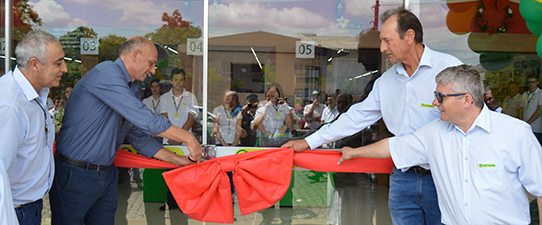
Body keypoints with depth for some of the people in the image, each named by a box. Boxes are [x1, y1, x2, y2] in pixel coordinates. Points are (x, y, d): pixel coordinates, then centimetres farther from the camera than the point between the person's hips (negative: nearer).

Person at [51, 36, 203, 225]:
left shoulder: (133, 89, 12)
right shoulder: (106, 72, -19)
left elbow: (139, 136, 14)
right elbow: (145, 120, -25)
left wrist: (177, 160, 6)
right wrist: (188, 138, -17)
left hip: (106, 174, 8)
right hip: (75, 174, -8)